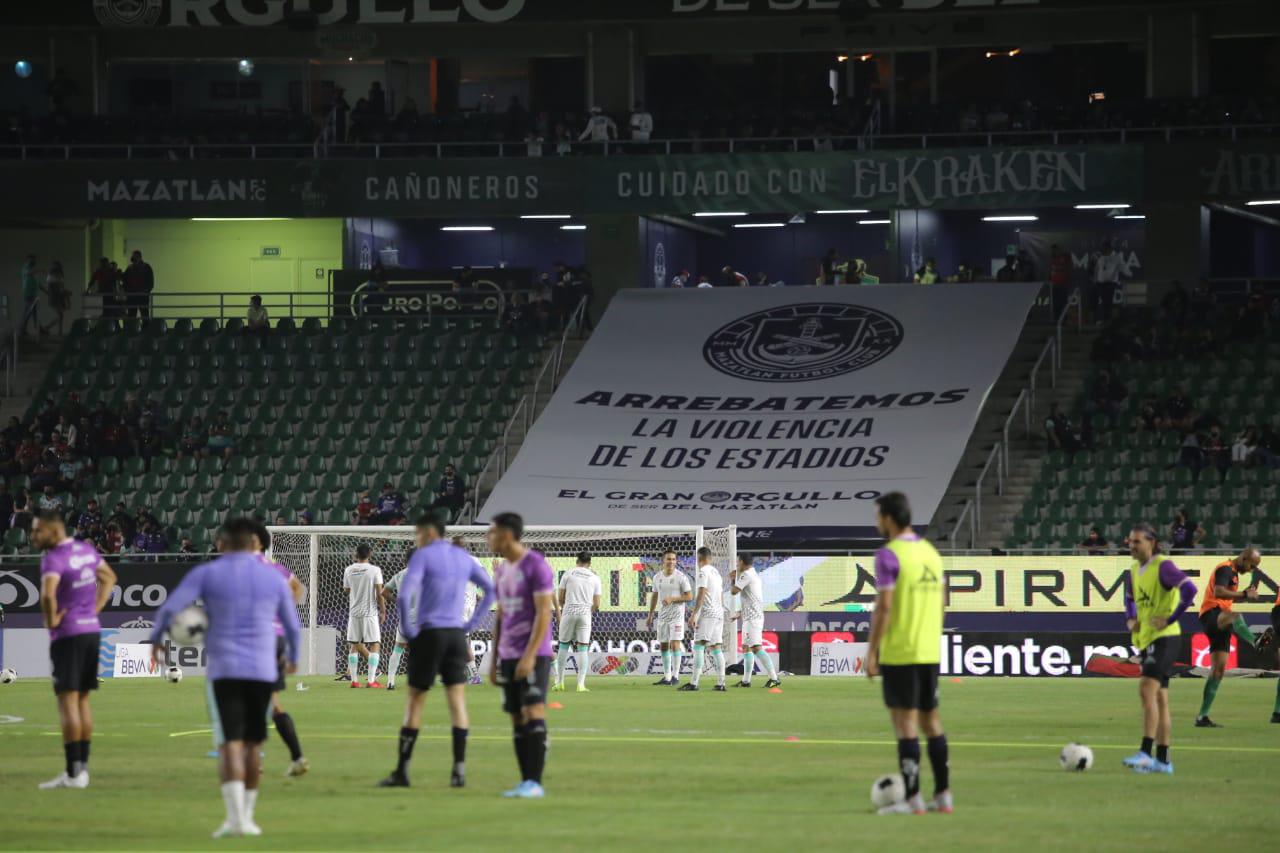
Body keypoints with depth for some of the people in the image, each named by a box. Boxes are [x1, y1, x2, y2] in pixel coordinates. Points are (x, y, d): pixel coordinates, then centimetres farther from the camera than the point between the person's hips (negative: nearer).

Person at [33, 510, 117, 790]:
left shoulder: (54, 558, -16)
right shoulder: (86, 550, 10)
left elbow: (48, 594, -33)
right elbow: (109, 577, 27)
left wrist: (50, 620, -15)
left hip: (67, 634, -8)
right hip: (92, 630, 8)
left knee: (68, 701, -6)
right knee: (82, 700, 14)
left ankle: (73, 772, -8)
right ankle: (82, 767, 17)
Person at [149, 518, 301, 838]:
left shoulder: (206, 574, 1)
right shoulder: (274, 579, 10)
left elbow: (170, 608, -7)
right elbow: (293, 627, 19)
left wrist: (156, 639, 11)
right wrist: (293, 658, 37)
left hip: (225, 670, -2)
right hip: (263, 670, 2)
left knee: (232, 742, -6)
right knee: (252, 743, 14)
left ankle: (236, 816, -19)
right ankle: (246, 814, 19)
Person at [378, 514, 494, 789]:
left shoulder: (423, 556, -6)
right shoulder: (464, 558, 12)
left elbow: (404, 597, -18)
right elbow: (491, 590, 15)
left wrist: (409, 631, -7)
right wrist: (470, 624, 12)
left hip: (429, 633, -4)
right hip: (456, 635, 4)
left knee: (415, 701, 2)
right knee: (457, 701, 3)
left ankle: (402, 770, 3)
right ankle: (459, 769, -6)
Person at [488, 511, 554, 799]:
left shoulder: (536, 565, -9)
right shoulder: (502, 571, 16)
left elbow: (544, 613, -14)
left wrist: (530, 655, -21)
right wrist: (495, 660, 17)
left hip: (533, 656, -8)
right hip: (509, 656, 8)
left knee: (533, 714, -12)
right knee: (517, 719, 5)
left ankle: (535, 782, -13)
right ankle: (525, 782, 7)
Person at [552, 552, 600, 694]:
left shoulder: (568, 574, 3)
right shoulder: (594, 578, 6)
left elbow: (560, 597, 4)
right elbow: (596, 604, 4)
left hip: (569, 612, 0)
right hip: (585, 613, 0)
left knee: (563, 646, 10)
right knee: (583, 648, 2)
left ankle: (559, 682, 10)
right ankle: (581, 684, -4)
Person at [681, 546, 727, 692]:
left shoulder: (702, 572, -8)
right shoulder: (717, 572, 19)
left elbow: (701, 595, -17)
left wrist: (694, 615, -19)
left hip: (707, 614, -9)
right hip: (719, 613, 9)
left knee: (698, 646, -12)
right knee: (716, 647, 10)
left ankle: (694, 683, -22)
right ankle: (720, 683, 7)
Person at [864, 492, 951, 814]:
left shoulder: (889, 555, -12)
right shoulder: (931, 552, 11)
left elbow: (884, 607, -16)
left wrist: (872, 652, -12)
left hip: (899, 654, -7)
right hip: (930, 652, 7)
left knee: (905, 721, -4)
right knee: (931, 720, 13)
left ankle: (912, 799, -5)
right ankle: (943, 795, 14)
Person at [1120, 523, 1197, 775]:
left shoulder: (1163, 566, -13)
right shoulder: (1135, 569, 13)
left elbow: (1189, 590, -24)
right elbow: (1130, 598, 30)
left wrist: (1170, 619, -22)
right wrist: (1130, 620, 10)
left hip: (1164, 637, -9)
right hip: (1146, 639, 9)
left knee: (1147, 690, -20)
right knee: (1159, 698, 10)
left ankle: (1145, 752, -25)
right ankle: (1162, 760, 12)